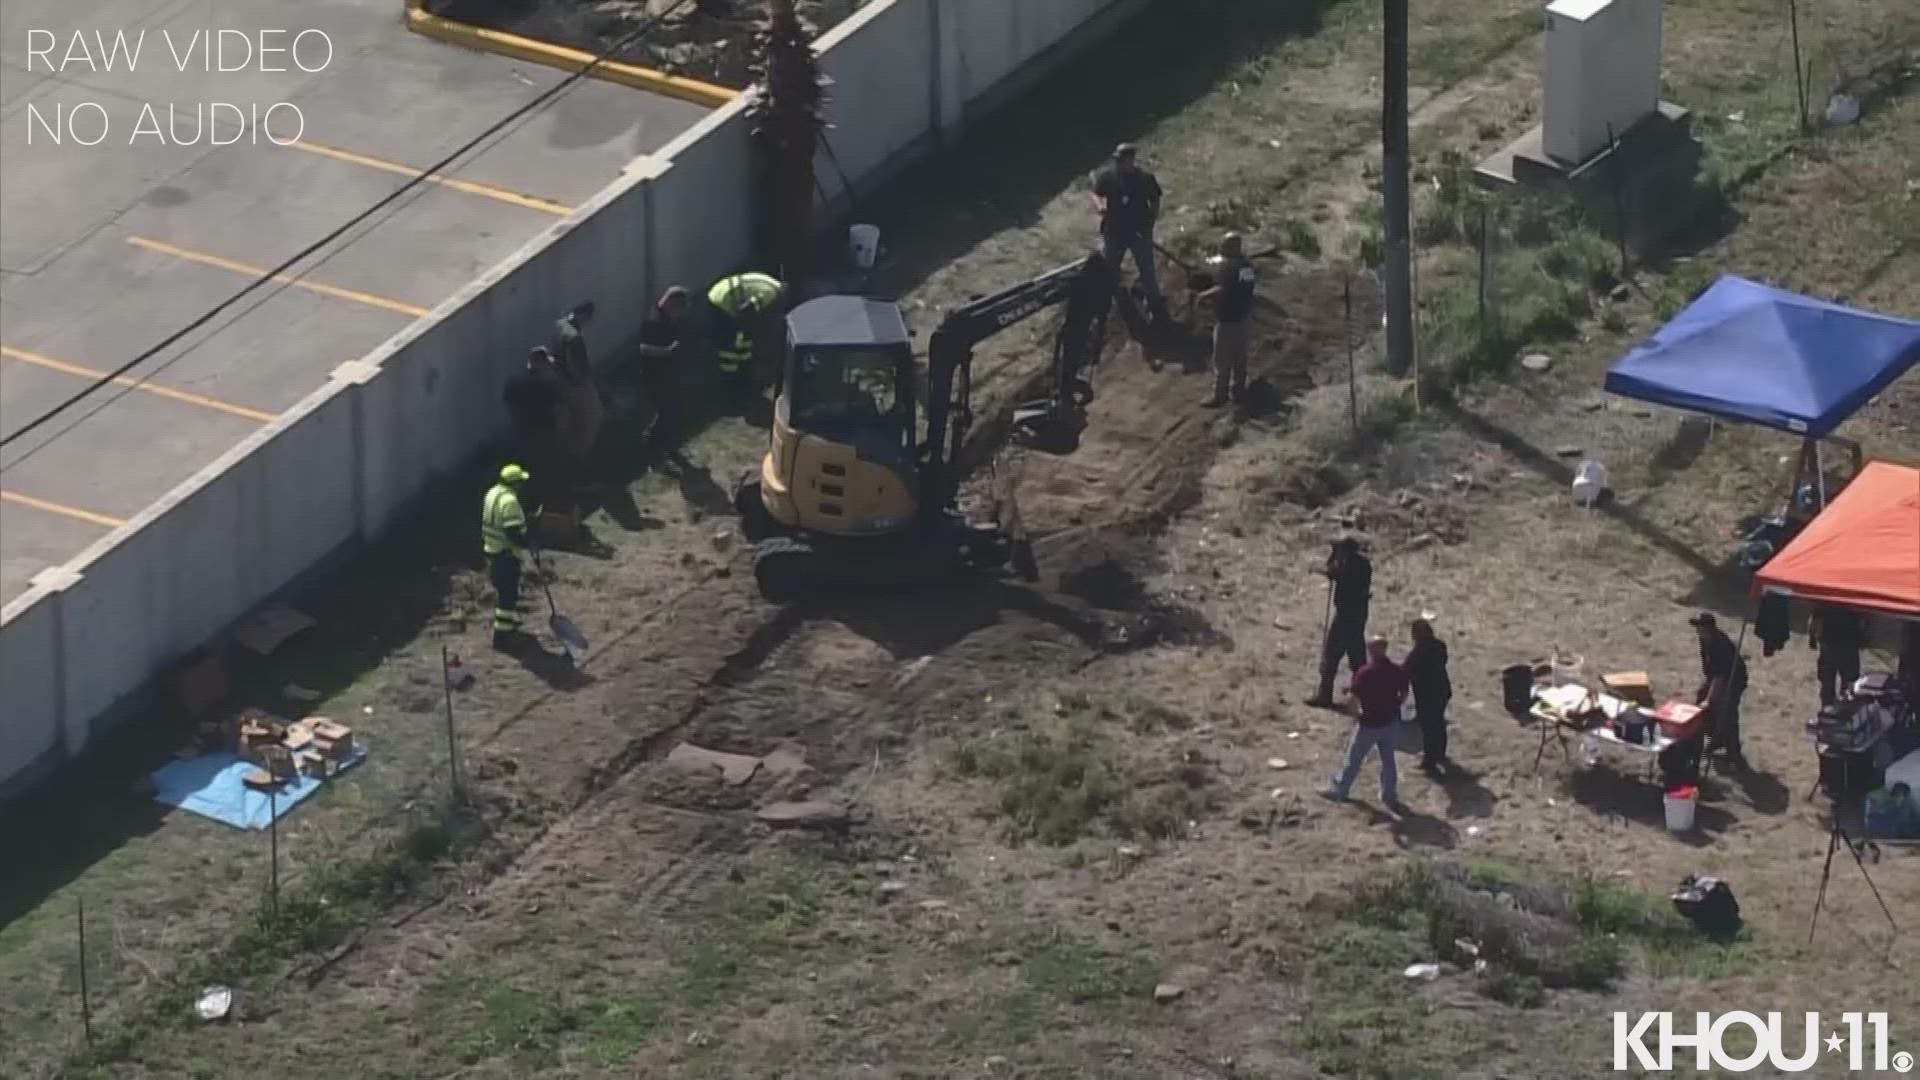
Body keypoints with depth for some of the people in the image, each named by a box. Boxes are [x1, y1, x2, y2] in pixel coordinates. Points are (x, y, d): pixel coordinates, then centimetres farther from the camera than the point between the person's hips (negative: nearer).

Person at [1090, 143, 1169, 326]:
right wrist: (1100, 206, -28)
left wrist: (1149, 227, -7)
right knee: (1110, 271, 13)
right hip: (1115, 231, 1)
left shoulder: (1146, 178, -5)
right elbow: (1096, 194, -4)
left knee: (1147, 271, 0)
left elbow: (1155, 202, 2)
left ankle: (1157, 310, 9)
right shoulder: (1107, 177, -4)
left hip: (1140, 232, -1)